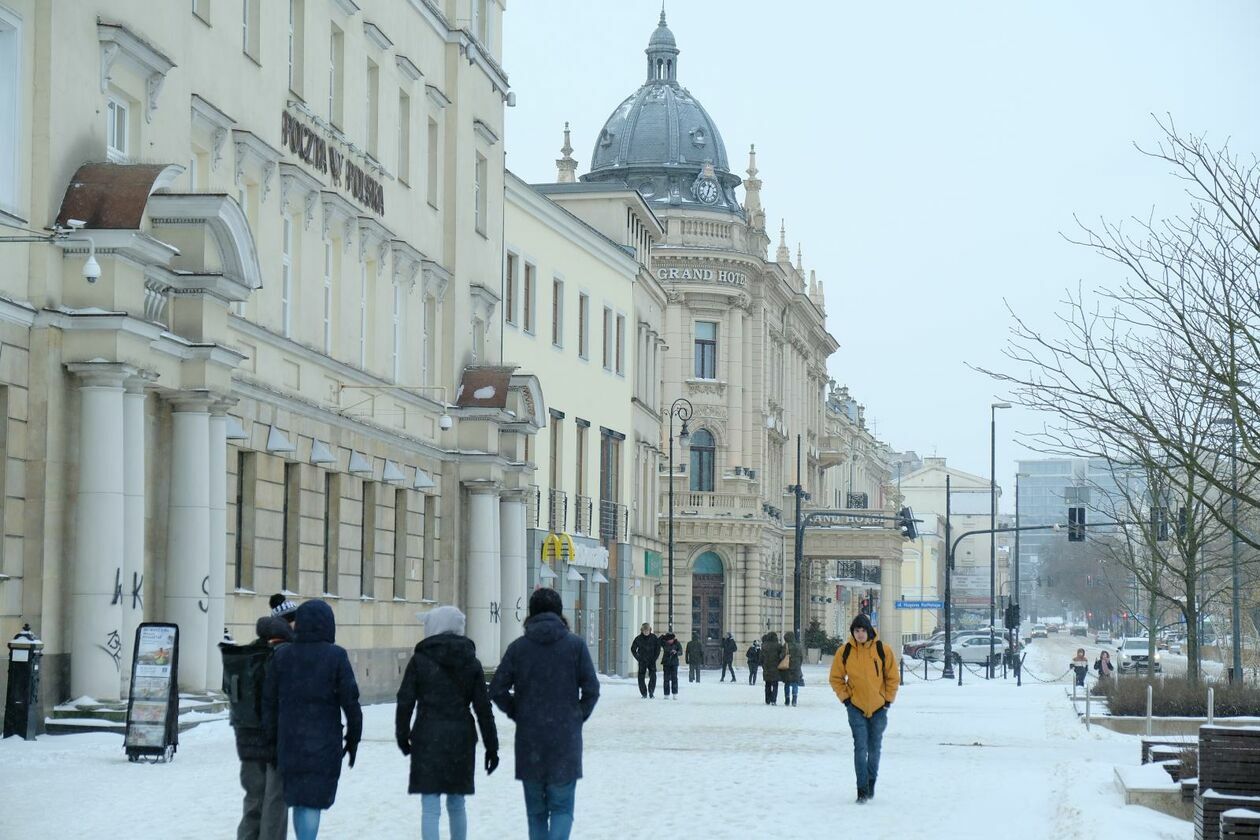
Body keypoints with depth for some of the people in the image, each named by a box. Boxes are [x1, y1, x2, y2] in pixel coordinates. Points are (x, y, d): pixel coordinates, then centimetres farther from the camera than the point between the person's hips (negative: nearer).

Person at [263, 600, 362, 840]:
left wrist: (273, 739, 12)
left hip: (290, 741, 3)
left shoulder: (282, 656, 2)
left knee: (298, 800, 14)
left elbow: (269, 701, 4)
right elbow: (350, 700, -6)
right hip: (324, 743, -3)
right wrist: (353, 738, 5)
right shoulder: (335, 656, -7)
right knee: (313, 801, -2)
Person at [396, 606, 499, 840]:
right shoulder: (471, 662, 4)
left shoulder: (420, 660, -4)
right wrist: (492, 747, 8)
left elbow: (405, 701, -4)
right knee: (456, 805, 16)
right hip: (461, 740, 3)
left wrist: (402, 735, 8)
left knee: (430, 808, -4)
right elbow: (483, 708, 4)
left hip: (428, 739, -3)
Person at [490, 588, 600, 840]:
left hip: (529, 738, 2)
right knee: (562, 808, 2)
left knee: (536, 810, 13)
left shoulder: (518, 647, 0)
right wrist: (579, 716, 9)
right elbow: (591, 689, -6)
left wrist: (517, 713, 11)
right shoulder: (575, 645, -4)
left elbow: (496, 690, -3)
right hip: (565, 739, -1)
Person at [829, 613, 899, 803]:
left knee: (874, 748, 12)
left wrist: (888, 700, -2)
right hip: (856, 708, -1)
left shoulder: (883, 650, -7)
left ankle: (871, 783, 28)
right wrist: (845, 698, -3)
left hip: (878, 708, 1)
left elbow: (892, 677, 2)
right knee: (860, 748, -9)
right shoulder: (845, 652, -6)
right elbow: (835, 678, 5)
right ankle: (862, 789, -9)